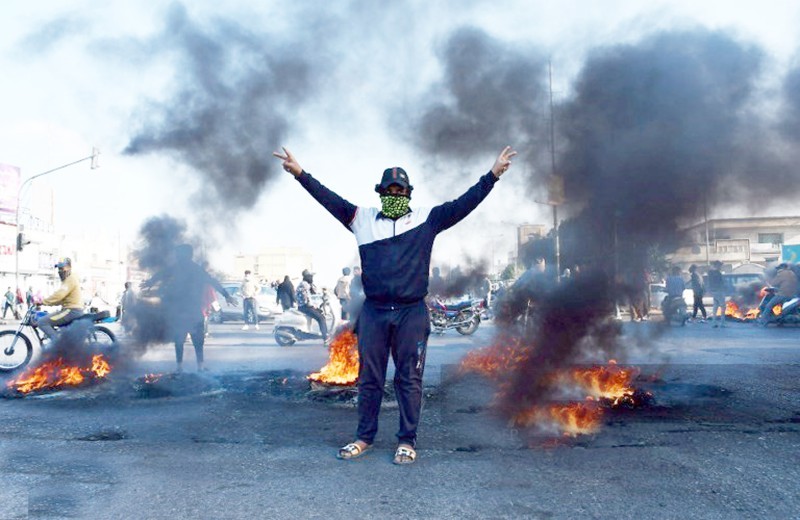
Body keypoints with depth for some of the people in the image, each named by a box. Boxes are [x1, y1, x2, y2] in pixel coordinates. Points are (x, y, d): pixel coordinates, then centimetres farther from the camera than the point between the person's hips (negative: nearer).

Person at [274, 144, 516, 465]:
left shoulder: (427, 219, 7)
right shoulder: (364, 219, 11)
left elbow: (464, 204, 1)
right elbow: (330, 199, 8)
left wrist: (493, 175, -6)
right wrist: (300, 174, 2)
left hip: (412, 313, -1)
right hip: (373, 312, 2)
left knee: (409, 379, 4)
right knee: (369, 378, 9)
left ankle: (407, 441, 16)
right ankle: (364, 438, 22)